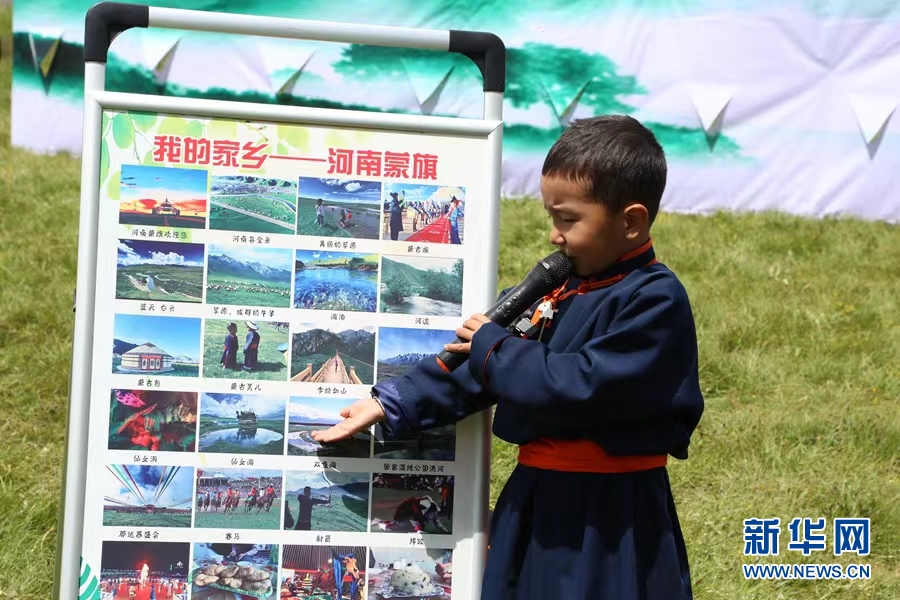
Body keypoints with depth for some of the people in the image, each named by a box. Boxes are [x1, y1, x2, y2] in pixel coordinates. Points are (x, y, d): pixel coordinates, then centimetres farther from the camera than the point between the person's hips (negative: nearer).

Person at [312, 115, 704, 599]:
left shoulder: (655, 300, -17)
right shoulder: (557, 288, 9)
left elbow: (584, 386, -26)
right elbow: (470, 364, 12)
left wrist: (495, 348, -14)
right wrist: (391, 405, 7)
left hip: (608, 517, -8)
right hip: (537, 499, 8)